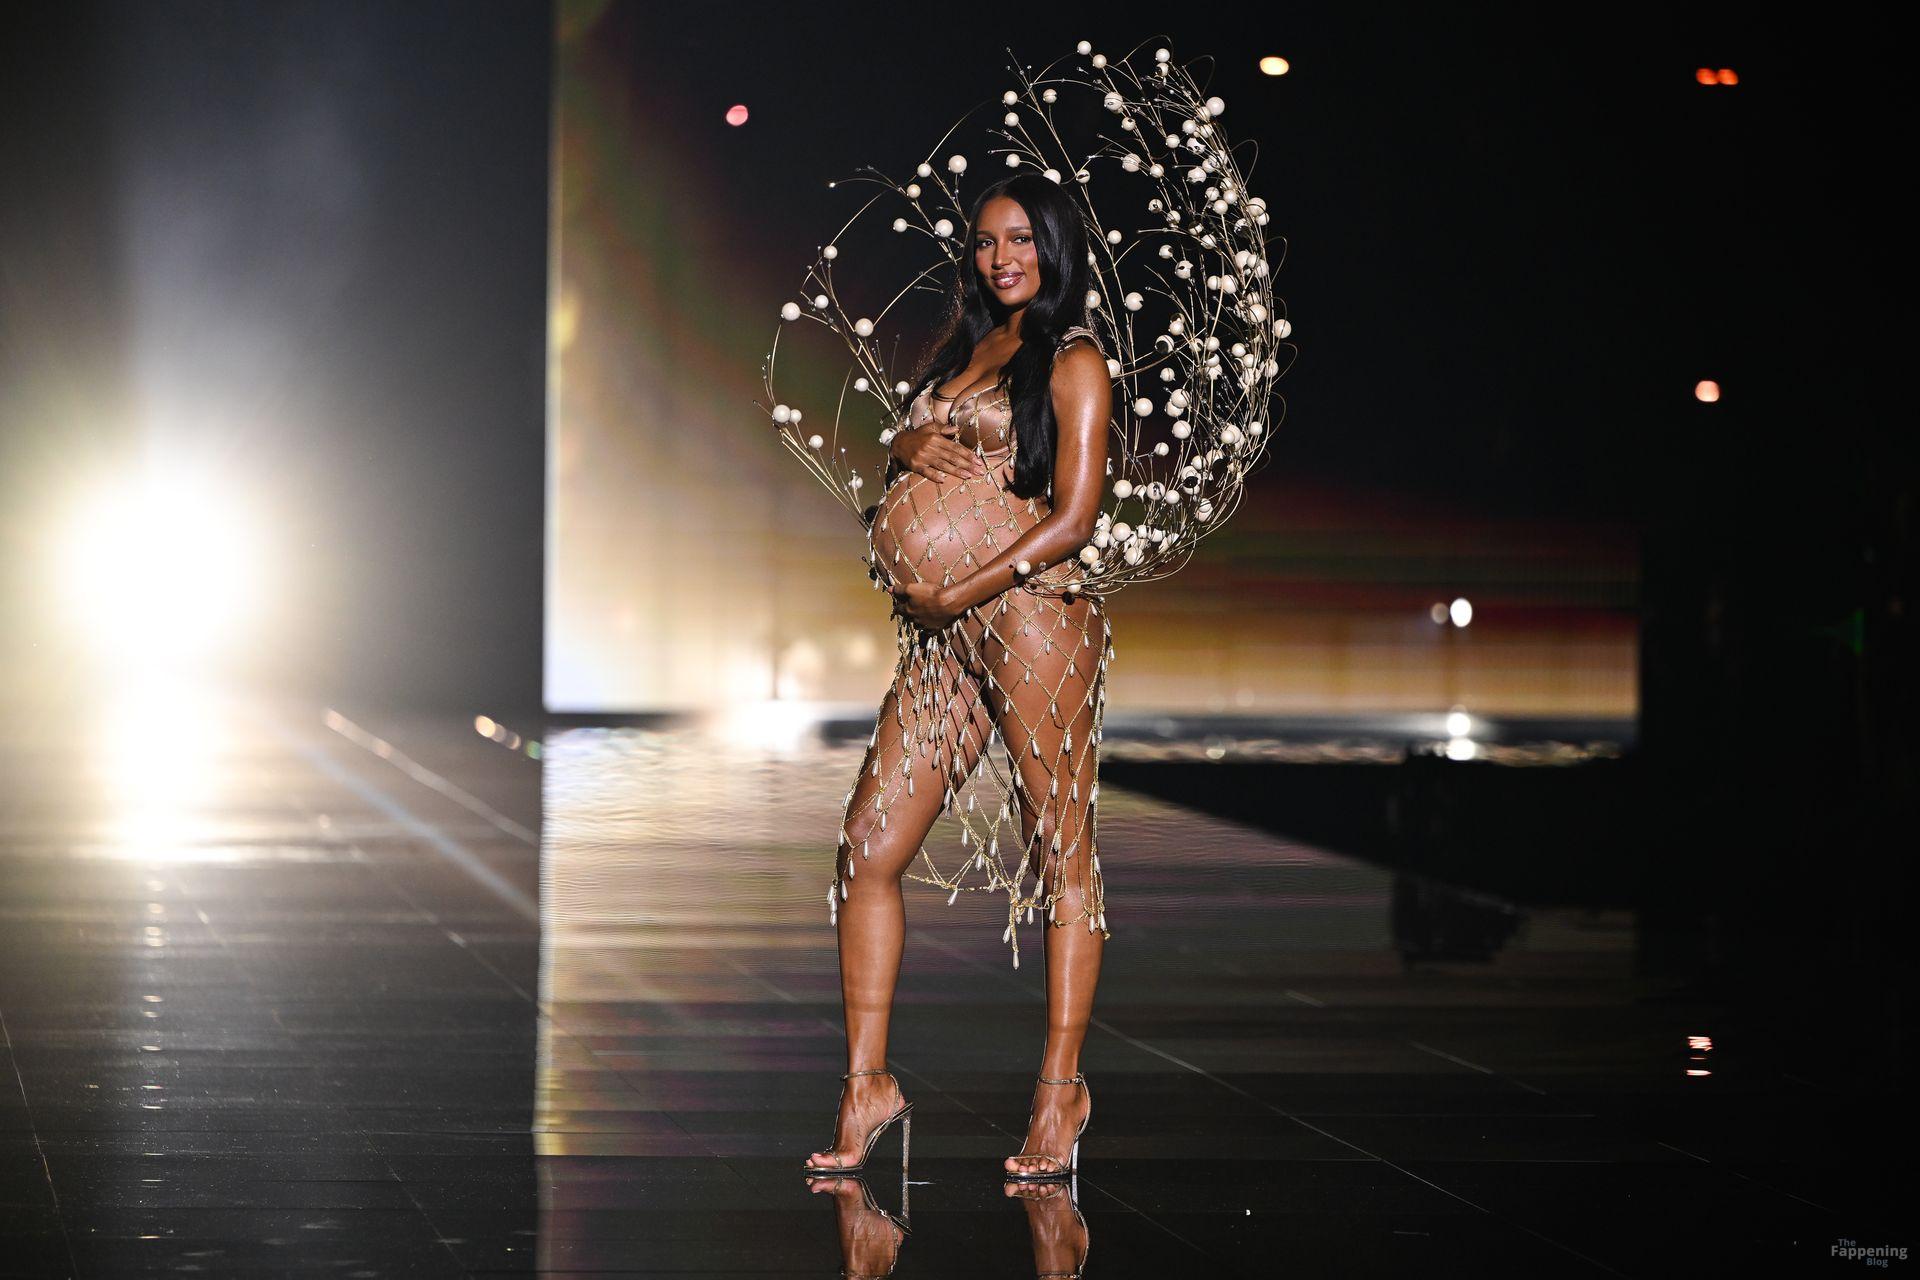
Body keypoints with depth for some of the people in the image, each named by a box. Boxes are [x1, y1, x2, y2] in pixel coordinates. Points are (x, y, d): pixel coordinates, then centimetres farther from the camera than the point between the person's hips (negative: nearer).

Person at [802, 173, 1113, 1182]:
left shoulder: (1073, 361, -1)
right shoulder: (962, 347, 20)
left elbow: (1075, 515, -9)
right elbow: (897, 446, 26)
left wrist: (957, 593, -12)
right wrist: (908, 446, 2)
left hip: (1033, 612, -7)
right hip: (944, 637, 7)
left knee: (1062, 852, -2)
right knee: (868, 851, 0)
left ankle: (1061, 1089, 3)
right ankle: (867, 1083, 4)